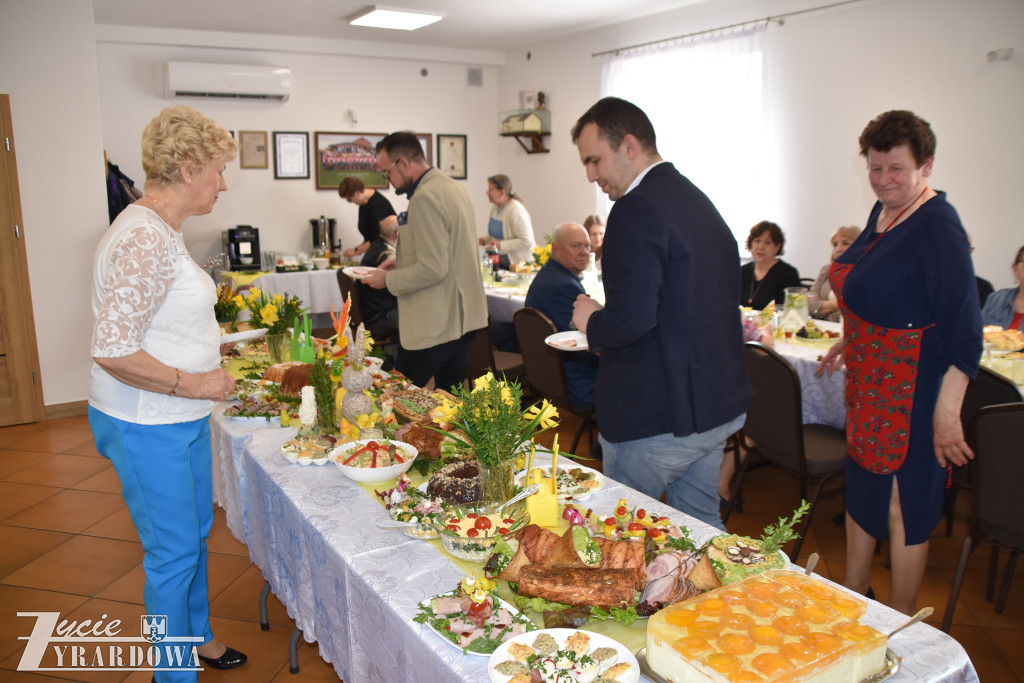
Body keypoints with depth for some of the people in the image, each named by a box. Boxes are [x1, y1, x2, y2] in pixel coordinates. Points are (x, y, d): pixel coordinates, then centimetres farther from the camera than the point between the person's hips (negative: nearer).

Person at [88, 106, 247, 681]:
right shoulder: (146, 240, -25)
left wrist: (209, 344, 14)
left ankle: (198, 636, 45)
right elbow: (112, 352, -29)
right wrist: (193, 383, -21)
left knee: (196, 531, 24)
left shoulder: (162, 231, 8)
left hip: (180, 418, 10)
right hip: (148, 428, -10)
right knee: (173, 553, 6)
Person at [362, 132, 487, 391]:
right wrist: (403, 260, 18)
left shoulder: (425, 198, -18)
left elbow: (433, 269, -24)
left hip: (433, 327, -10)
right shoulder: (455, 188, 12)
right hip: (463, 318, 10)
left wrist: (388, 279, -11)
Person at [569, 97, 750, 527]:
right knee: (701, 527, 22)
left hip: (658, 418, -9)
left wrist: (591, 322, -8)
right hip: (718, 405, 9)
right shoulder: (698, 201, 11)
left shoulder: (637, 208, -19)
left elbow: (631, 319, -29)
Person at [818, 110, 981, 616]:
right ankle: (852, 595, 39)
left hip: (912, 392, -9)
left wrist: (947, 413, -26)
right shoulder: (883, 212, 7)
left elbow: (964, 332, -23)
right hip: (869, 383, 9)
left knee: (902, 507, 4)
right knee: (861, 488, 20)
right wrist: (847, 343, 25)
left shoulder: (937, 228, -20)